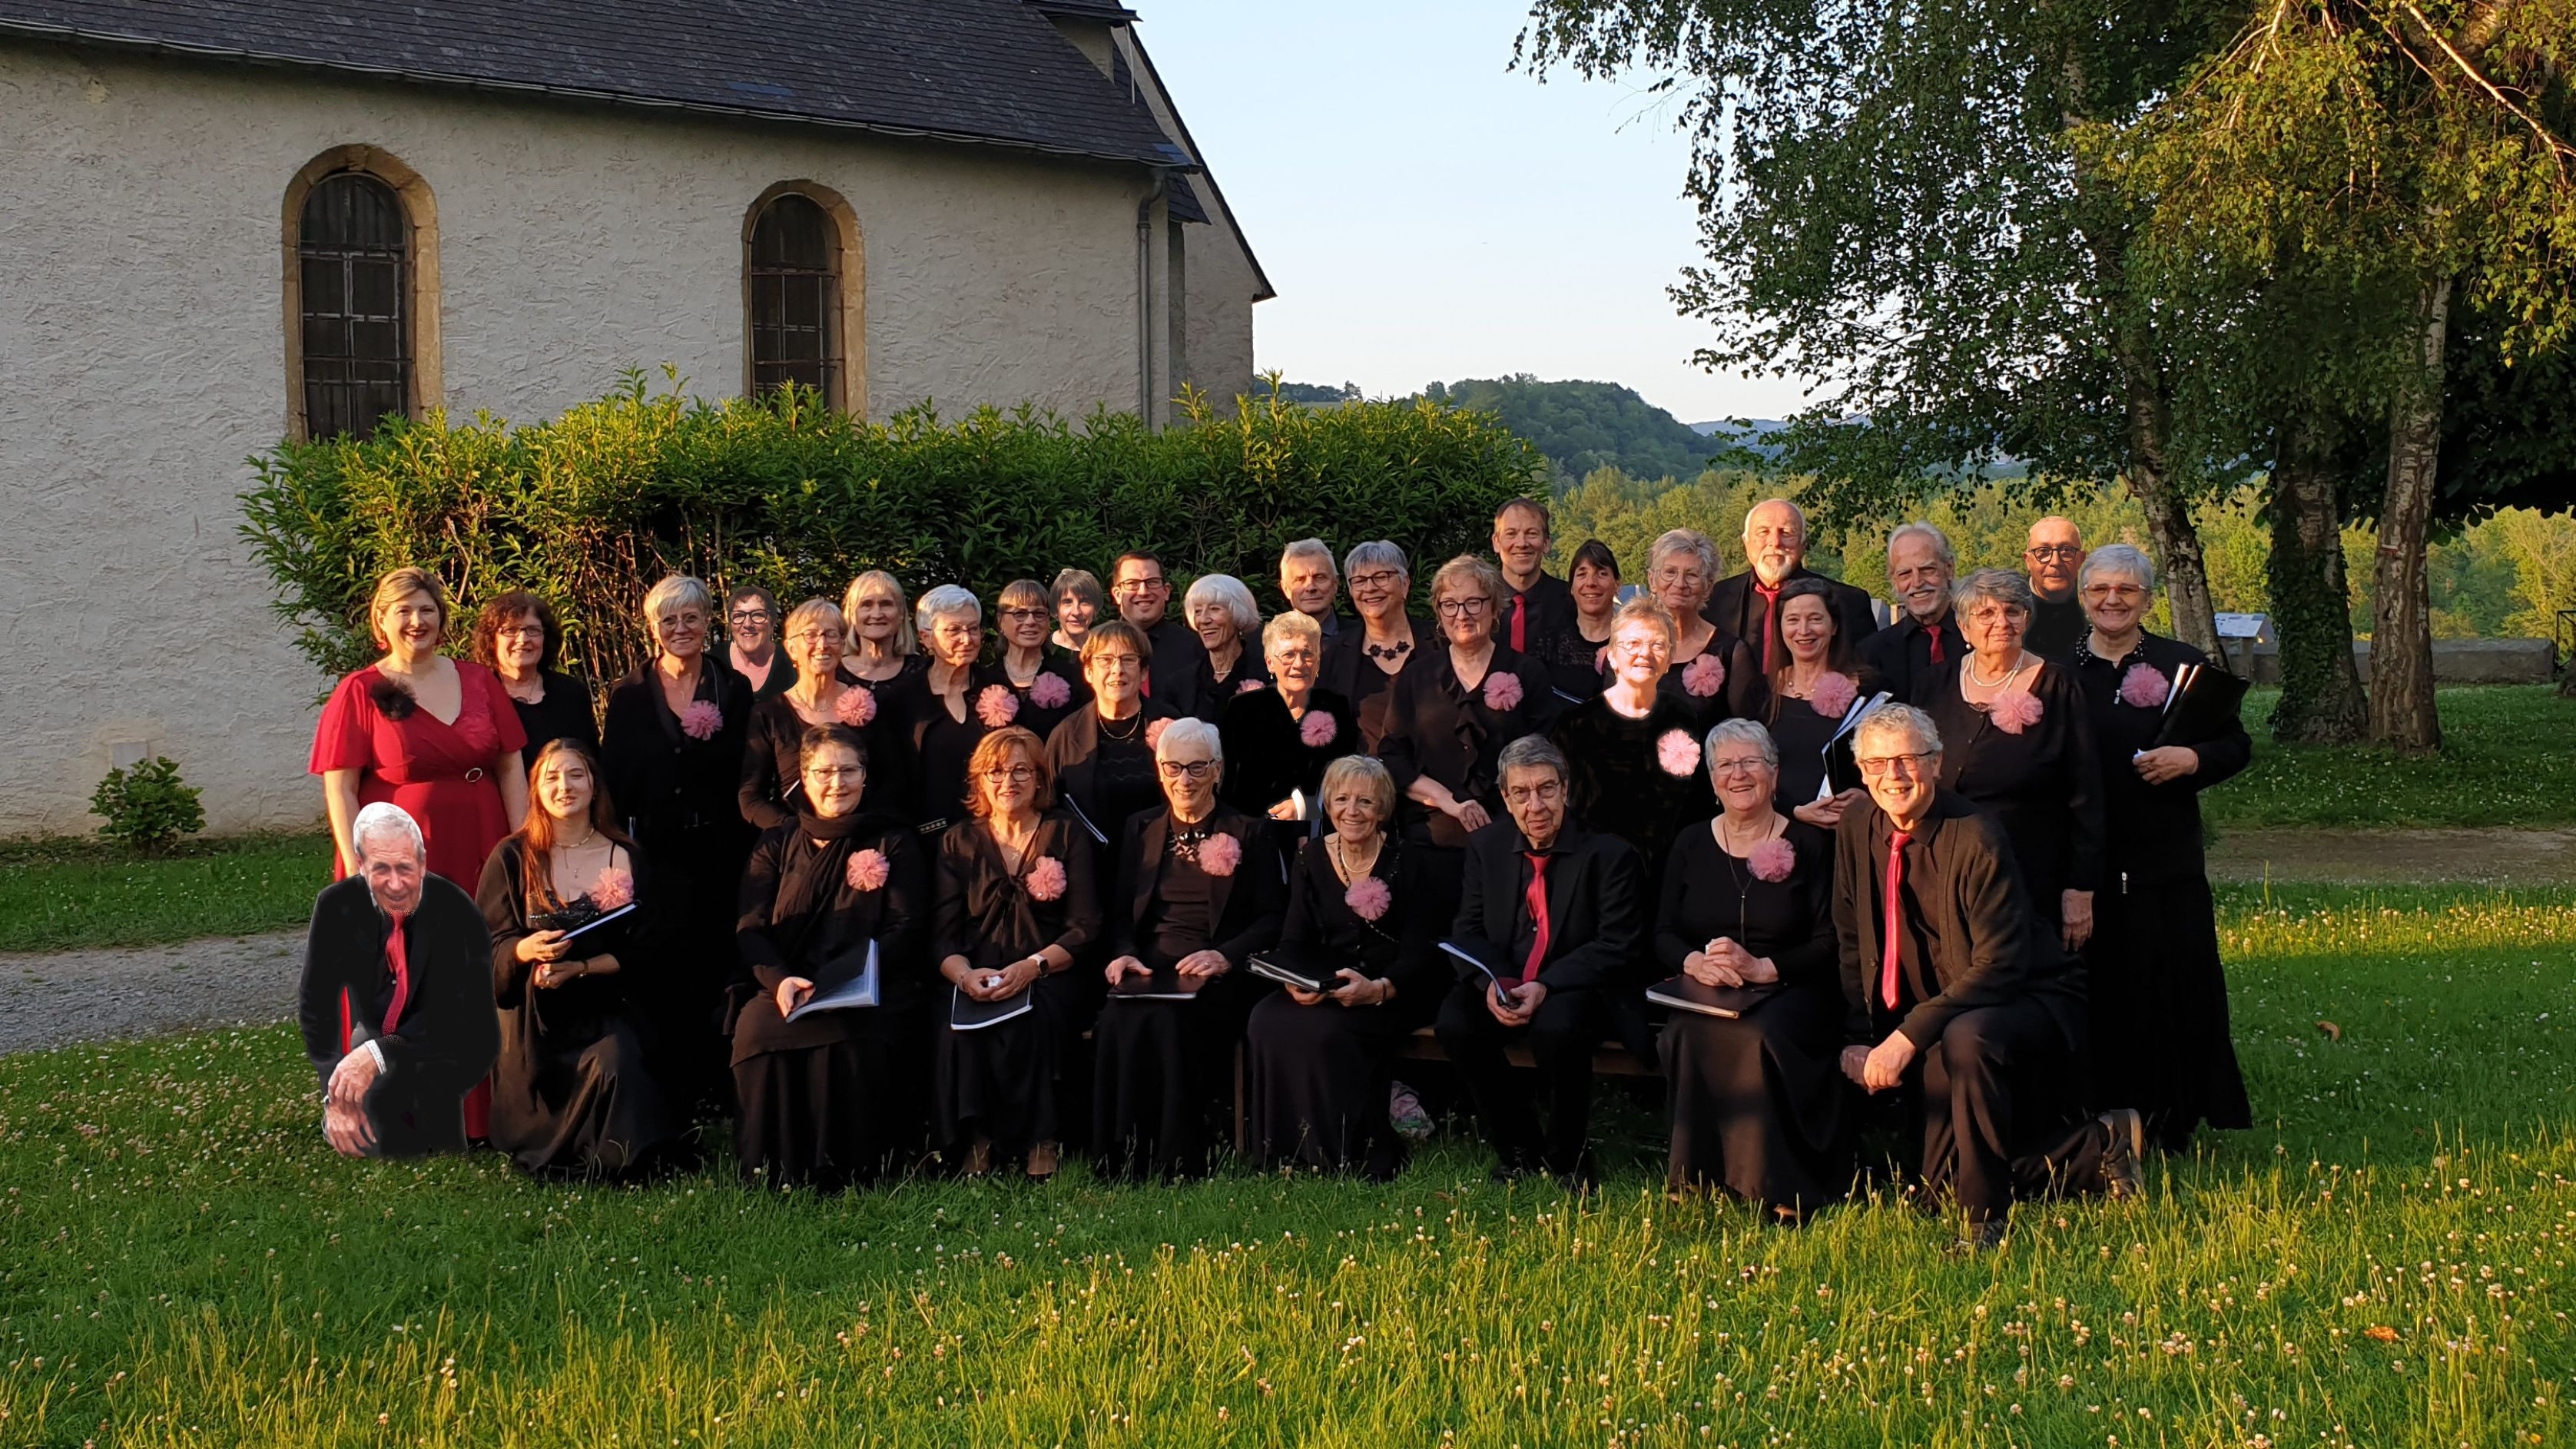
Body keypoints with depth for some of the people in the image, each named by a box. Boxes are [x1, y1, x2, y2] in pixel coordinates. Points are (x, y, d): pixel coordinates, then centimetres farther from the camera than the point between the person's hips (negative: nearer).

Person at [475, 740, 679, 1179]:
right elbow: (488, 945, 2)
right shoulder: (512, 858, 7)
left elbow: (638, 950, 4)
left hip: (601, 1003, 1)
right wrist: (526, 951, -21)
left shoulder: (625, 859, 8)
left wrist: (578, 968, -12)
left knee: (615, 1062, -31)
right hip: (530, 1010, 0)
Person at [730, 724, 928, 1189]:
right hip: (785, 989, 2)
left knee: (852, 1033, -35)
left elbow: (905, 932, 1)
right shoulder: (775, 847, 18)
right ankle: (773, 1168, -21)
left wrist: (829, 981, -15)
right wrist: (780, 980, -16)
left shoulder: (893, 844, 12)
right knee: (757, 1024, -31)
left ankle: (847, 1169, -21)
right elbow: (750, 930, 8)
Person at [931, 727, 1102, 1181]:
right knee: (956, 1026, -32)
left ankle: (1041, 1144, -26)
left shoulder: (1067, 834, 10)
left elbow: (1085, 929, 1)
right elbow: (942, 936, 6)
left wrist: (1032, 967, -18)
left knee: (1028, 1021, -35)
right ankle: (974, 1144, -27)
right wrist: (964, 975, -18)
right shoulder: (958, 842, 15)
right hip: (977, 982, 2)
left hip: (1050, 979, -2)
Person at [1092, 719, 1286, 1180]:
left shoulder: (1247, 833, 11)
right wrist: (1123, 953, -5)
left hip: (1219, 975, -3)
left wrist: (1225, 956, -13)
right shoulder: (1140, 830, 21)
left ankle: (1174, 1168, -29)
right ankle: (1119, 1169, -25)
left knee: (1169, 1022, -35)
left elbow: (1272, 919, 4)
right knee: (1117, 1023, -32)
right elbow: (1120, 912, 18)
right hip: (1150, 970, 3)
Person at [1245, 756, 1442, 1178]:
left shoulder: (1409, 863, -3)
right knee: (1266, 1022, -27)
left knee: (1326, 1029, -34)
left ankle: (1369, 1156, -19)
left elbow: (1421, 952, -8)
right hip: (1324, 990, 4)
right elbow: (1293, 942, 6)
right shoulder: (1311, 858, 9)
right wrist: (1295, 982, -18)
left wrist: (1378, 989, -28)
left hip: (1393, 996, -4)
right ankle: (1287, 1156, -16)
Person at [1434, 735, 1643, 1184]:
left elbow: (1616, 946, -11)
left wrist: (1544, 987, -24)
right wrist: (1490, 982, -18)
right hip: (1501, 988, 4)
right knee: (1453, 1024, -27)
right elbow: (1468, 930, 6)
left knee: (1555, 1028, -37)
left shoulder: (1608, 854, -6)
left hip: (1576, 991, -4)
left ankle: (1567, 1159, -10)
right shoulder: (1486, 847, 7)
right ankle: (1516, 1147, -4)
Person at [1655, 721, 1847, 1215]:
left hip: (1790, 992, -2)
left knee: (1757, 1036, -36)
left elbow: (1829, 946, -2)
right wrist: (1695, 962, -14)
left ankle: (1776, 1187, -26)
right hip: (1704, 991, 2)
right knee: (1689, 1036, -33)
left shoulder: (1810, 844, 5)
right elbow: (1662, 934, 10)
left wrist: (1762, 967, -18)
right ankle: (1697, 1176, -23)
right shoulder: (1691, 845, 14)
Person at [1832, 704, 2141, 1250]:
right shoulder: (1856, 832, -3)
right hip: (1943, 1016, 7)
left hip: (2030, 1002, -7)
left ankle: (1985, 1220, -26)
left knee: (1965, 1037, -40)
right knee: (1941, 1185, 4)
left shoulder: (1976, 838, -23)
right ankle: (2100, 1145, 21)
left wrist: (1908, 1036, -32)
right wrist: (1856, 1039, -5)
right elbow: (1850, 944, 7)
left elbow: (1999, 966, -27)